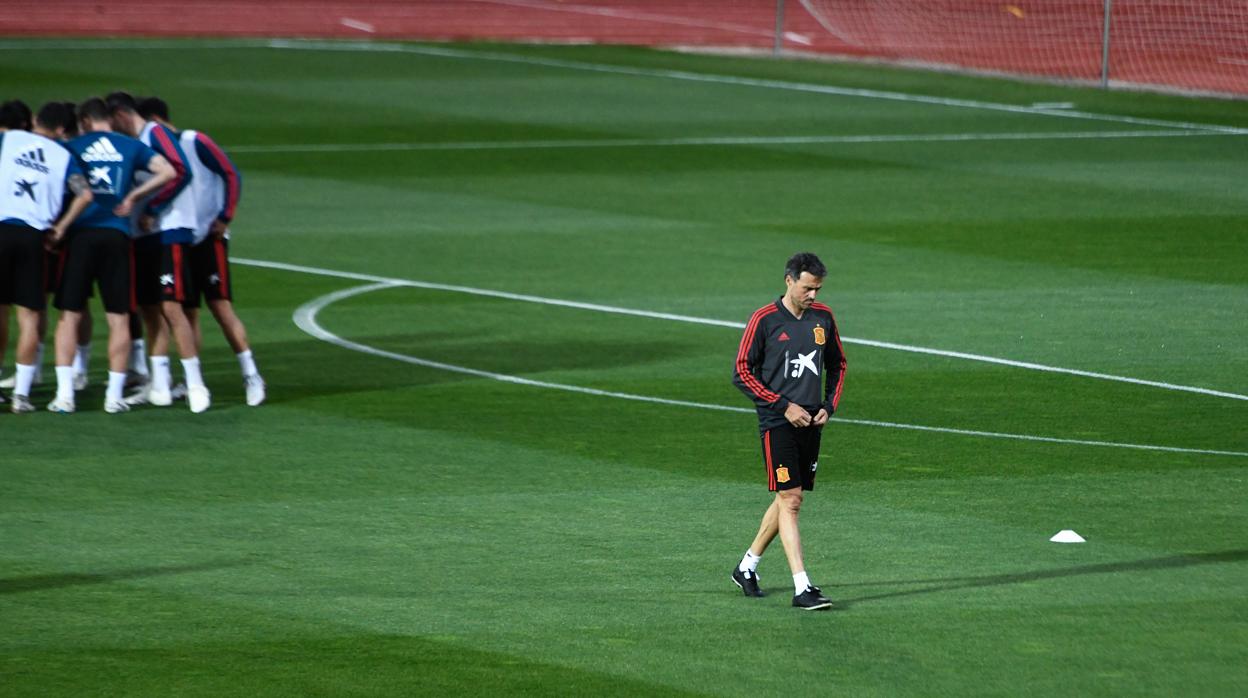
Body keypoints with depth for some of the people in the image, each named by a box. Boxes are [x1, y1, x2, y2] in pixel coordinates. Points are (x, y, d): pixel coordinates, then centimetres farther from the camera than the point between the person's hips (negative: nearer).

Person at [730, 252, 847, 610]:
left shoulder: (823, 317, 8)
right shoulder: (764, 320, -7)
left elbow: (837, 364, 22)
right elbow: (742, 372, -7)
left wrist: (829, 406, 6)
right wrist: (784, 406, -12)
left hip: (810, 424, 6)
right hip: (777, 423, -6)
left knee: (788, 500, 11)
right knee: (790, 500, -12)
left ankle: (747, 567, 29)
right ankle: (802, 588, -16)